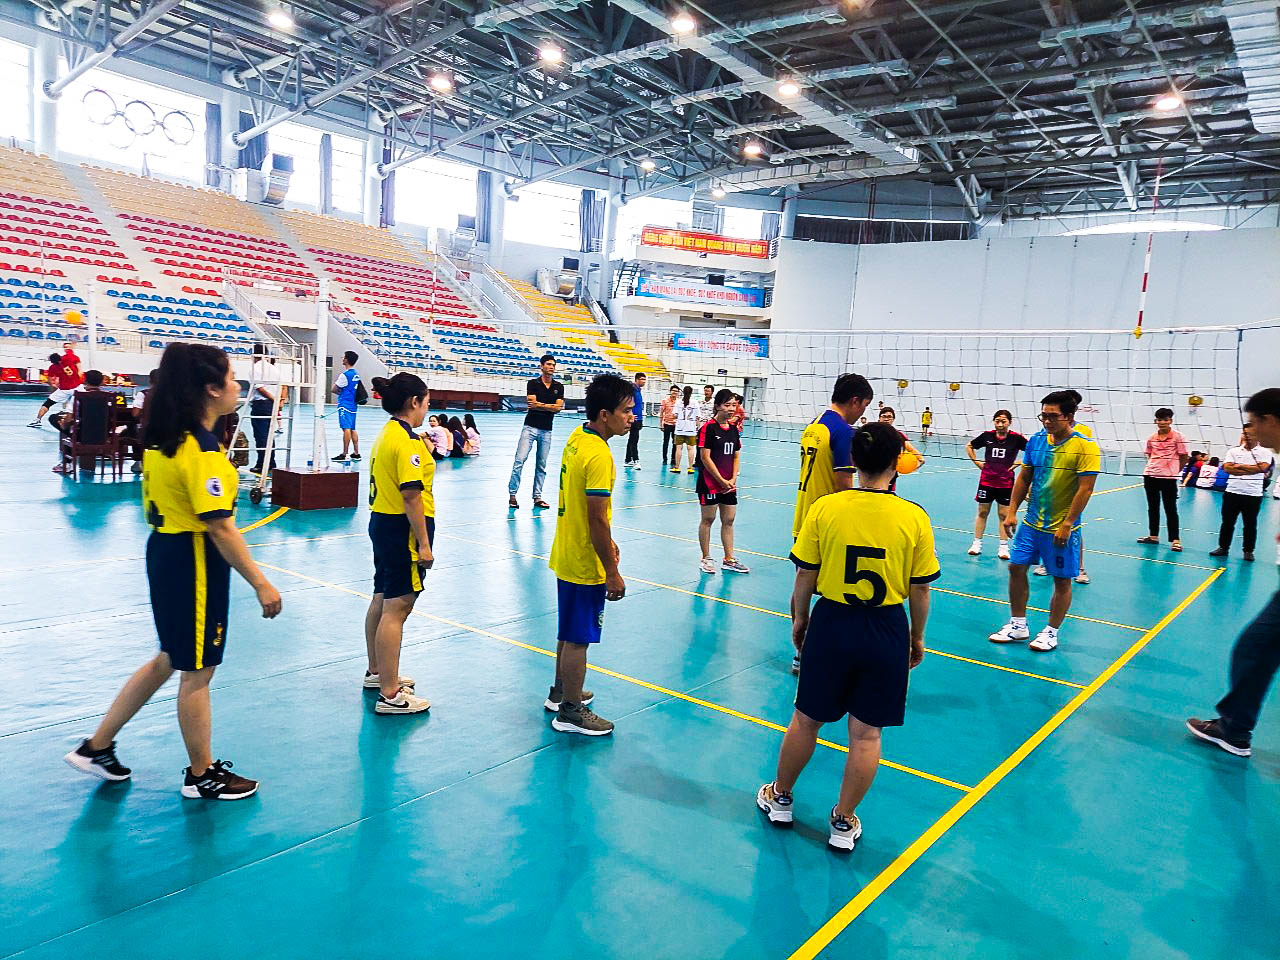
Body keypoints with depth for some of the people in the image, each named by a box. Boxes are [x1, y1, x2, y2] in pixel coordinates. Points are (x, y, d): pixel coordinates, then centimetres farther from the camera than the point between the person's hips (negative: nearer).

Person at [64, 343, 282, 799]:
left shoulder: (163, 438, 6)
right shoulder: (202, 449, -23)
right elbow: (219, 526, -25)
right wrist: (260, 583, -21)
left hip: (165, 552, 9)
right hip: (195, 562, -9)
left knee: (169, 661, 24)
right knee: (197, 672, 7)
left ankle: (97, 747, 35)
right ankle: (201, 775, 24)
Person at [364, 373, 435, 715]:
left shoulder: (386, 435, 12)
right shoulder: (407, 441, -19)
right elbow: (412, 496, -23)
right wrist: (424, 544, -20)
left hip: (382, 522, 11)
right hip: (404, 529, -11)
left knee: (382, 602, 21)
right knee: (396, 609, -6)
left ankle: (377, 672, 37)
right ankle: (390, 695, 0)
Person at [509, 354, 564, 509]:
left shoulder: (559, 387, 8)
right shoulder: (533, 383, 0)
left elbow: (559, 407, -3)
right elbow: (532, 404, -12)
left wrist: (540, 405, -11)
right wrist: (551, 406, -9)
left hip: (546, 430, 3)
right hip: (530, 427, -3)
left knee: (541, 465, 7)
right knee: (520, 460, -8)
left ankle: (537, 497, 14)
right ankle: (512, 495, 0)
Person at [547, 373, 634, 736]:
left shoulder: (577, 438, 4)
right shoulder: (598, 456, -25)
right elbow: (597, 519, -25)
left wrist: (606, 542, 21)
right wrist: (612, 573, -19)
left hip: (567, 555, 9)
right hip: (586, 565, -9)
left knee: (569, 632, 23)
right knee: (578, 638, 4)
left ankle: (561, 692, 39)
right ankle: (570, 712, 17)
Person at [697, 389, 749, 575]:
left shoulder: (733, 428, 9)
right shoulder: (708, 427, -11)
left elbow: (736, 456, 13)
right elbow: (705, 457, -14)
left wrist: (733, 479, -1)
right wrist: (721, 480, -12)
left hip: (729, 484, 6)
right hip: (710, 482, -6)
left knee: (729, 520, 9)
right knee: (708, 518, 3)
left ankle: (729, 560, 17)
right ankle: (706, 558, 15)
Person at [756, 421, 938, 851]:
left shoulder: (824, 509, -9)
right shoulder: (914, 518, -9)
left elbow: (805, 578, -4)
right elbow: (920, 591, -3)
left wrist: (799, 620, 13)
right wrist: (917, 638, 12)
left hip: (831, 624, 0)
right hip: (887, 630, 0)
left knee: (806, 720, 17)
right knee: (866, 732, 12)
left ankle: (781, 798, 36)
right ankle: (844, 822, 27)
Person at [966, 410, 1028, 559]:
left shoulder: (1016, 438, -9)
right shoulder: (987, 436, -2)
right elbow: (969, 446, 13)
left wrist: (1018, 463, -9)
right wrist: (977, 462, 4)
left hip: (1006, 483, -2)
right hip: (986, 481, 2)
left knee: (1003, 515, 5)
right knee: (982, 512, 9)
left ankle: (1003, 547, 14)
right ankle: (976, 543, 19)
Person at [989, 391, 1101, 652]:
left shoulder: (1086, 447, -13)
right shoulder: (1036, 440, 3)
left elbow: (1085, 489, -16)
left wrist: (1066, 525, -19)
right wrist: (1011, 512, 5)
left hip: (1062, 528, -5)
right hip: (1031, 522, 5)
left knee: (1062, 581, 6)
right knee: (1016, 568, 8)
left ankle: (1051, 632, 22)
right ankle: (1018, 625, 23)